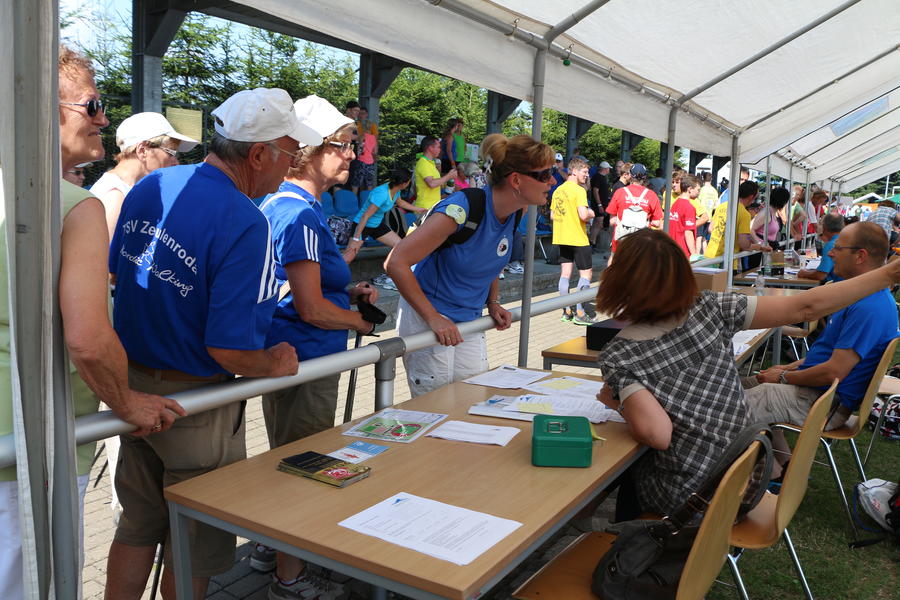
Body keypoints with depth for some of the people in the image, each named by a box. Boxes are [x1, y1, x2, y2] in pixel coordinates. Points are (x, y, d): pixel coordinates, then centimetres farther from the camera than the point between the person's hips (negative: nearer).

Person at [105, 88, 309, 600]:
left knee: (137, 527, 24)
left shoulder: (148, 186, 0)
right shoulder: (245, 225, -26)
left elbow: (117, 269, 14)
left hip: (132, 383, 8)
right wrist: (274, 365, -9)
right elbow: (230, 350, -28)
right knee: (196, 544, 14)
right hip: (195, 406, -7)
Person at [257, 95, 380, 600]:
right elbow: (312, 309, -24)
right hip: (304, 362, -10)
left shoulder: (280, 205, 9)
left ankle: (272, 545, 43)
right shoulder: (301, 215, -22)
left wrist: (348, 292, 8)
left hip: (283, 356, 10)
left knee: (287, 459, 24)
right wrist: (363, 321, -7)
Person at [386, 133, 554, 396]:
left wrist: (493, 303, 6)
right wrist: (433, 318, -25)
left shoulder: (514, 215, -1)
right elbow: (396, 262, -26)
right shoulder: (463, 207, -25)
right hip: (427, 321, -7)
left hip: (471, 323, 7)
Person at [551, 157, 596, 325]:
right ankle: (579, 313, -1)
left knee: (565, 273, 8)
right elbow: (583, 215, -23)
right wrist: (591, 214, -3)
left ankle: (567, 311, 12)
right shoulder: (579, 190, -14)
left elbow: (552, 215, 13)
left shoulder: (558, 190, 10)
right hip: (578, 238, -7)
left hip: (561, 237, 7)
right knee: (586, 273, 2)